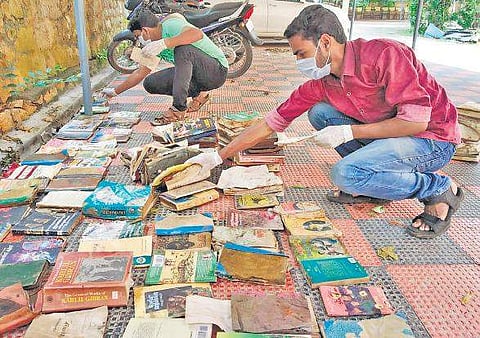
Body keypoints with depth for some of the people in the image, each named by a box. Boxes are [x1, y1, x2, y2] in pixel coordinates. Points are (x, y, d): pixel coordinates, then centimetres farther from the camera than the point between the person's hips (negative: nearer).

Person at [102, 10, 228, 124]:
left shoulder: (169, 24, -16)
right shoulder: (155, 45, 10)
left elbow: (197, 34, -36)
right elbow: (140, 73, 18)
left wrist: (164, 43, -40)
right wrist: (115, 91, 21)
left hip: (217, 69, -8)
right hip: (196, 76, 8)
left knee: (183, 48, -35)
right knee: (150, 83, -2)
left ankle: (179, 108, -31)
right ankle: (197, 94, 5)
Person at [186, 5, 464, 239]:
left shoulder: (384, 54, -25)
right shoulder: (319, 85, -5)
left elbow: (417, 121, -28)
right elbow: (271, 123, -2)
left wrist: (348, 132, -25)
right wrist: (218, 157, -4)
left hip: (434, 137, -7)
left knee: (345, 173, -27)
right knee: (319, 112, -2)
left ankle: (441, 189, -8)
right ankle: (372, 185, 2)